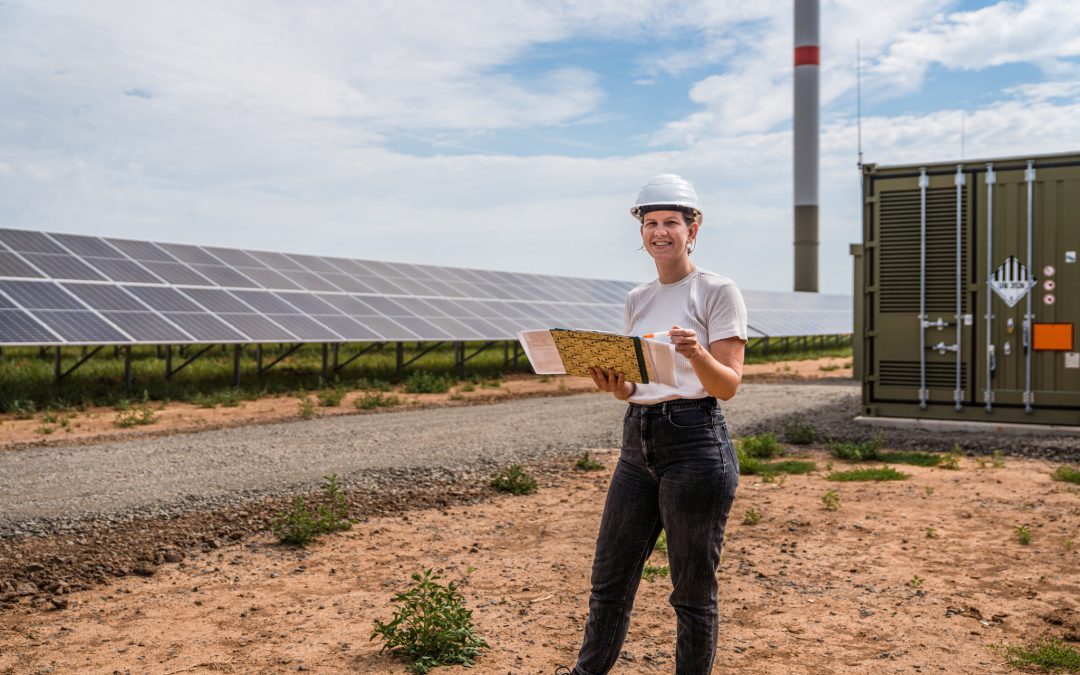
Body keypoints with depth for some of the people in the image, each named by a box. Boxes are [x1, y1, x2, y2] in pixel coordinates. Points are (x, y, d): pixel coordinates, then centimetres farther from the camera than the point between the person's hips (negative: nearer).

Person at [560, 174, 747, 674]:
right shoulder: (638, 299, 14)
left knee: (693, 593, 4)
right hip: (638, 441, 6)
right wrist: (613, 385, -7)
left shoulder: (718, 292, -4)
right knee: (609, 580, 13)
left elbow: (728, 385, -10)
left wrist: (696, 354, -30)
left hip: (695, 442, -6)